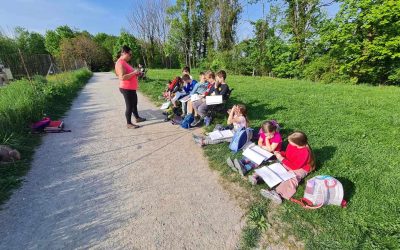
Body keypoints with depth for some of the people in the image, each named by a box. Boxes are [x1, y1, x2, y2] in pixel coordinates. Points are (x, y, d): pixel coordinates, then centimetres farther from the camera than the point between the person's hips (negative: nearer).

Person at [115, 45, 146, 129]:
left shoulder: (125, 62, 15)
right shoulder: (120, 63, -17)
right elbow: (122, 77, -28)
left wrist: (136, 73, 9)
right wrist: (134, 73, -22)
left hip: (131, 88, 10)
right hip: (126, 89, -10)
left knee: (134, 103, 21)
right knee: (129, 106, -2)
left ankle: (137, 118, 37)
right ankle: (129, 123, 10)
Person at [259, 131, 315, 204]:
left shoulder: (305, 152, -29)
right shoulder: (291, 145, -10)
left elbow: (294, 167, -27)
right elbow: (287, 153, 10)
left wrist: (282, 159, -27)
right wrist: (280, 153, -11)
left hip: (300, 168, -9)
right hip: (288, 164, 9)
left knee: (291, 178, -34)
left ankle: (277, 193, -54)